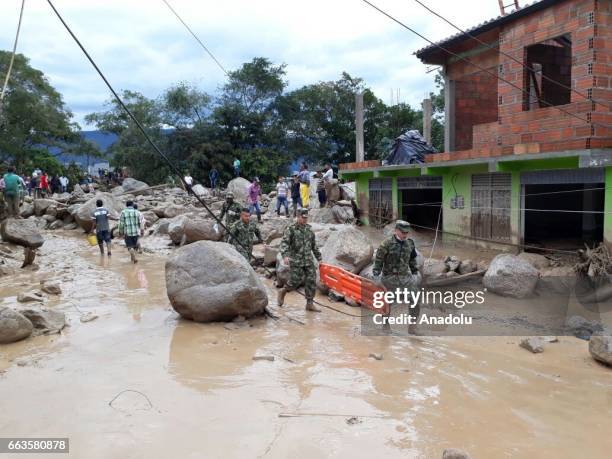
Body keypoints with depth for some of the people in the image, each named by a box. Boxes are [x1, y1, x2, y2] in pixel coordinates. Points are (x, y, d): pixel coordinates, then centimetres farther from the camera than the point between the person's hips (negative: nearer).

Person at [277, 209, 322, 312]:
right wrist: (285, 255, -33)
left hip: (309, 261, 5)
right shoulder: (291, 229, -6)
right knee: (295, 281, -4)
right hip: (296, 261, -5)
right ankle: (282, 292, 24)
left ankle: (310, 304, 8)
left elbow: (314, 246, 20)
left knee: (311, 282, 0)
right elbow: (284, 243, -17)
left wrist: (319, 258, 20)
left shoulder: (309, 229, 12)